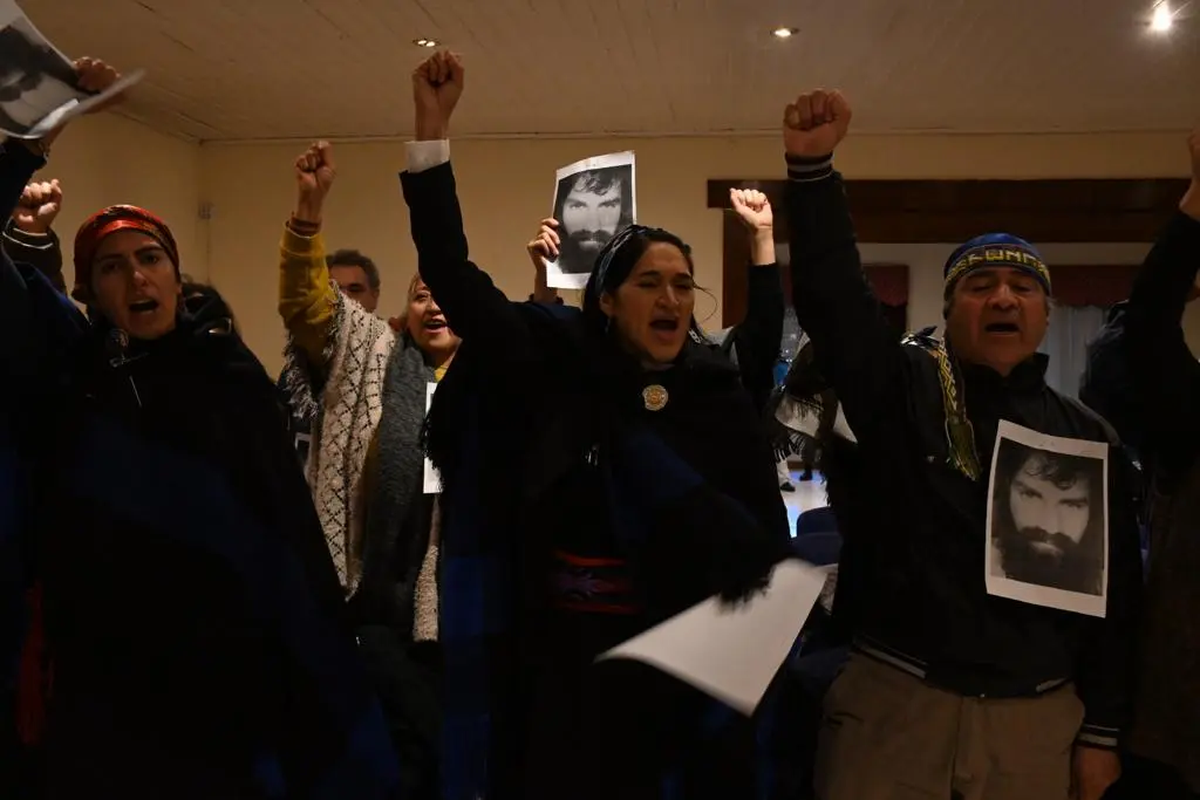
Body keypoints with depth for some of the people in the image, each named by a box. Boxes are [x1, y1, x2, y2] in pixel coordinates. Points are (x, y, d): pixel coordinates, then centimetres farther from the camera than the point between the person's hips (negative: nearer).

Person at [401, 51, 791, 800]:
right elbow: (452, 275, -9)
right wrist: (432, 128, -13)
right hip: (559, 650, 0)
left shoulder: (719, 393, -3)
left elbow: (766, 536, -1)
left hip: (674, 653, 0)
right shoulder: (553, 363, -4)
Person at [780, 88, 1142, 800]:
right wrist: (812, 167, -23)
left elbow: (1117, 589, 7)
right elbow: (833, 298, -12)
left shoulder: (1087, 436, 6)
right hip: (892, 698, -2)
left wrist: (1103, 730, 4)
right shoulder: (902, 389, 2)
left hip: (1038, 715, 2)